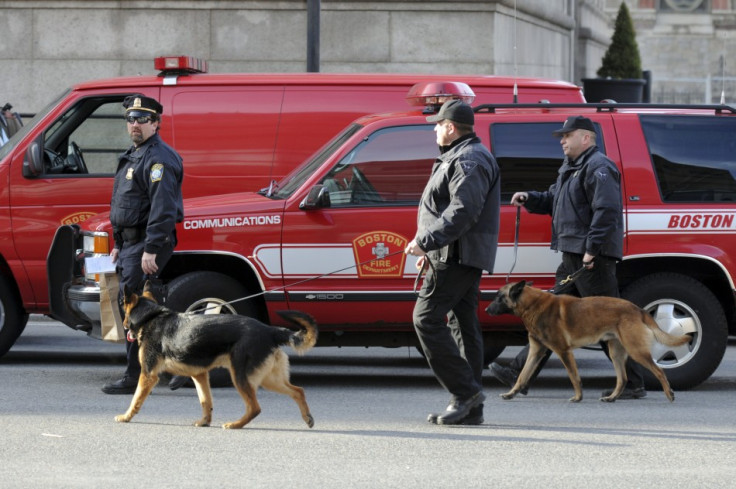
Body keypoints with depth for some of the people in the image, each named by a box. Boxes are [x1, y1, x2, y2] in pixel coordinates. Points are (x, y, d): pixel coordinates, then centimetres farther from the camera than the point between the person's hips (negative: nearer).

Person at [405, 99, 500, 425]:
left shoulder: (469, 161, -14)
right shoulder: (460, 158, 22)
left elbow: (462, 212, -25)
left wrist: (426, 241, -25)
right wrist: (430, 250, 25)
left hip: (457, 255, -11)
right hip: (464, 258, 11)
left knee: (427, 318, -12)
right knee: (463, 324, 8)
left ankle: (465, 390, -14)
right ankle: (471, 408, 8)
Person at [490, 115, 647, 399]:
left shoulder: (598, 168, -14)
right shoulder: (571, 168, 20)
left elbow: (606, 211, -23)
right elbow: (554, 200, 31)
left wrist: (591, 249, -25)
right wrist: (530, 199, 12)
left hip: (593, 259, -11)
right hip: (573, 258, 11)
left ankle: (634, 383, 0)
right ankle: (519, 374, 12)